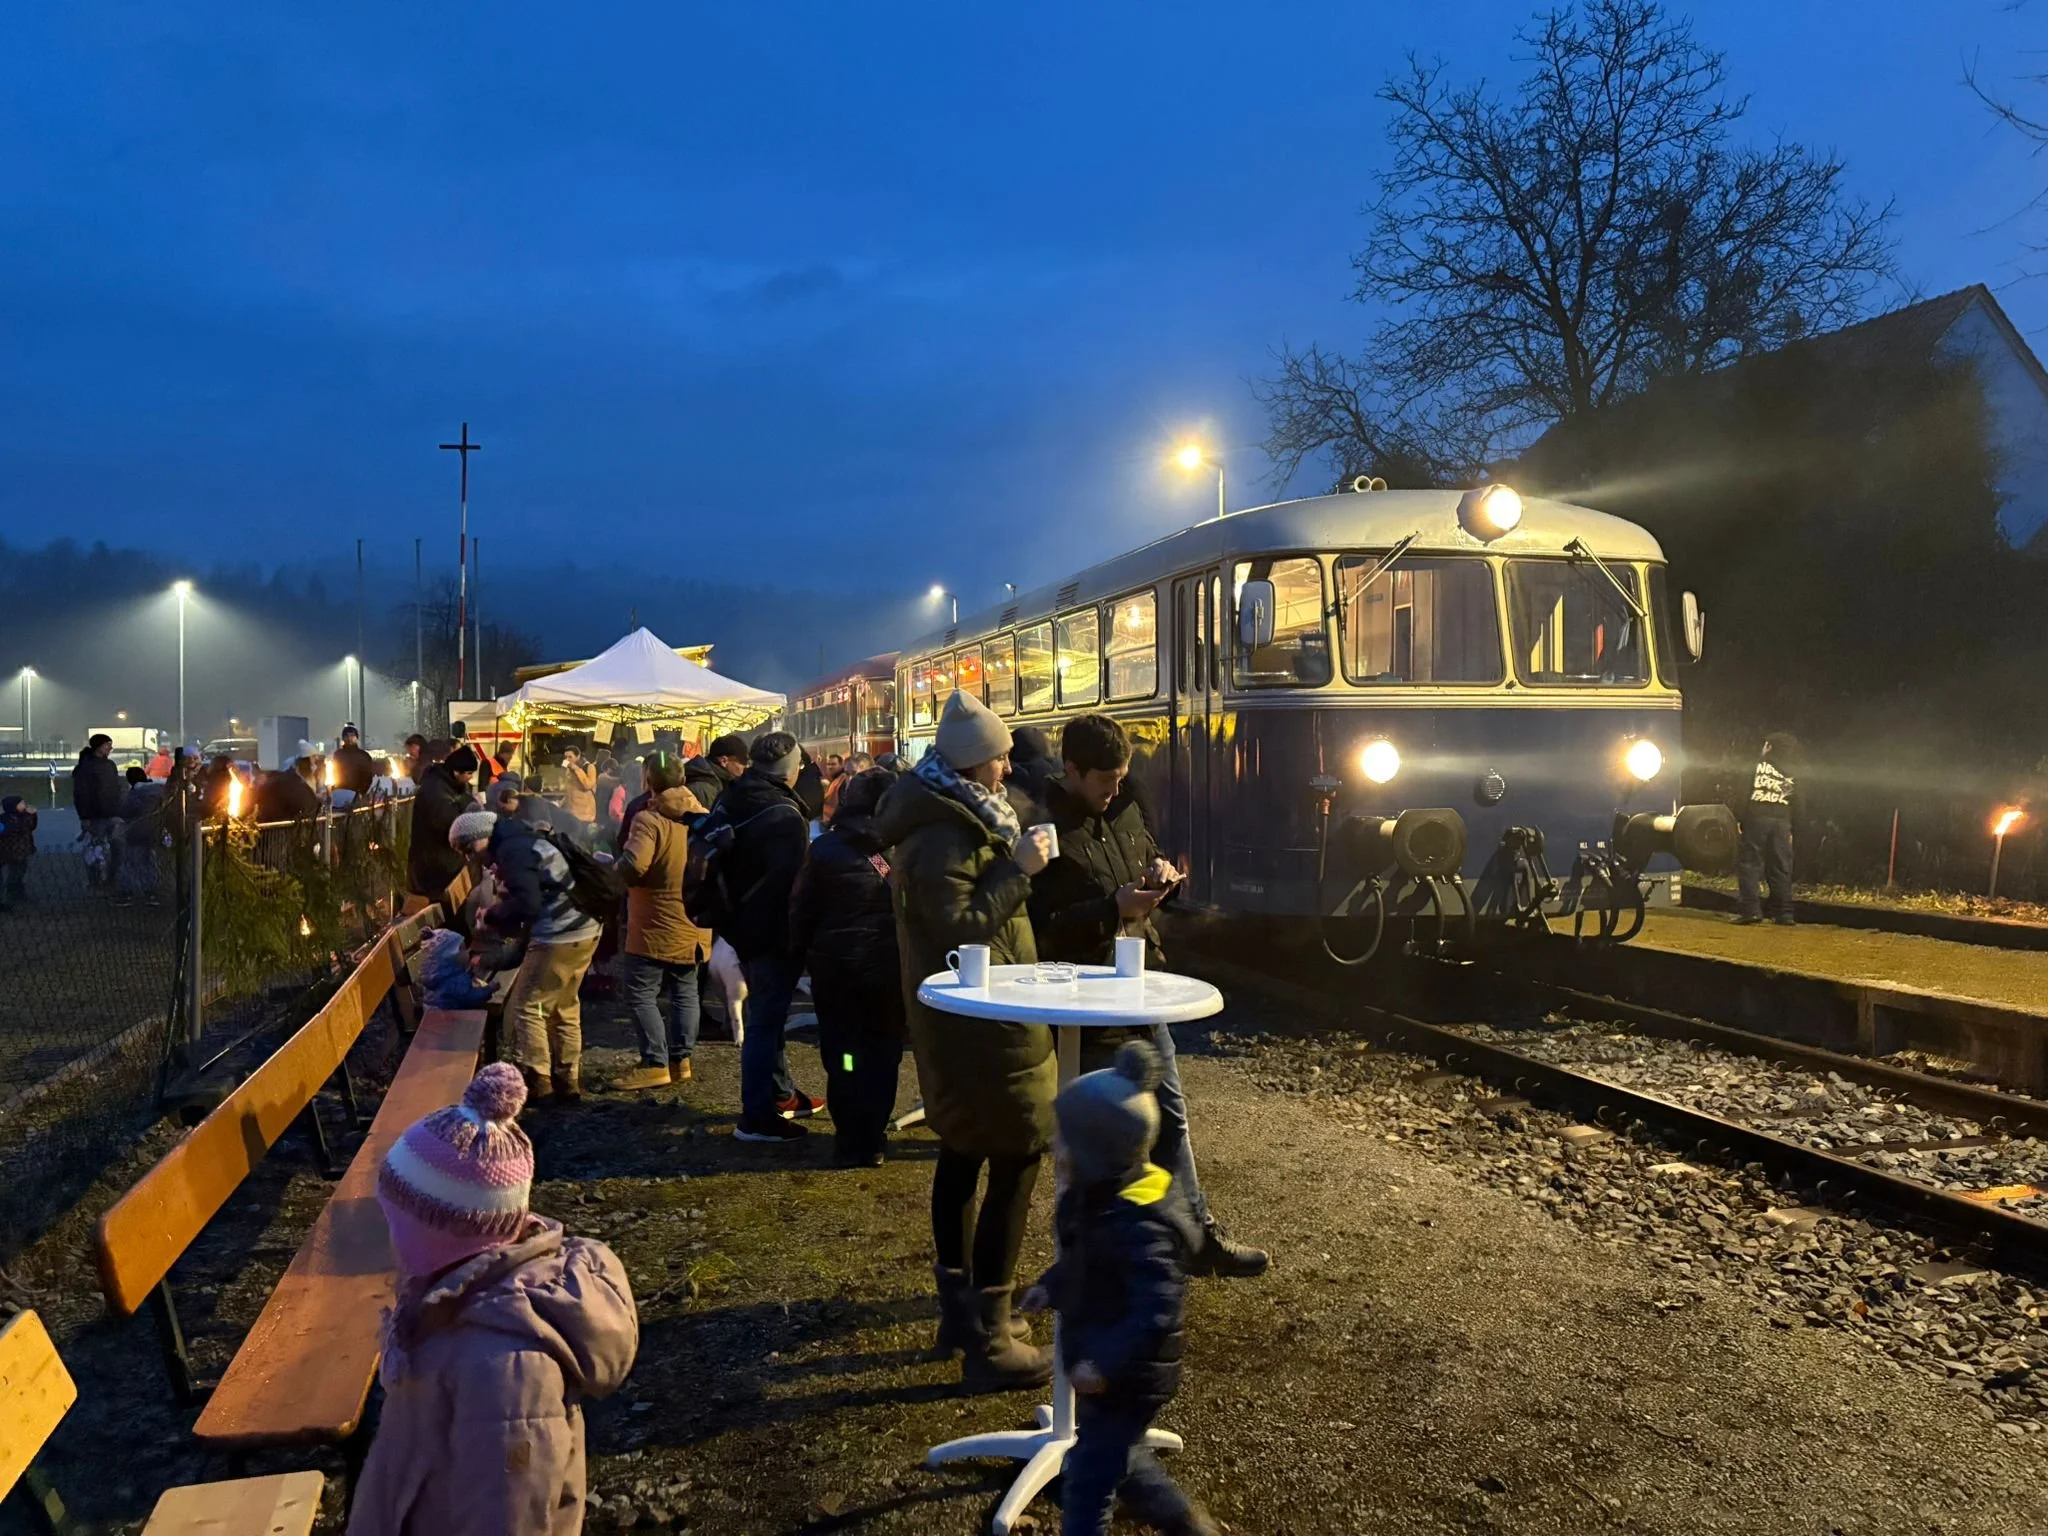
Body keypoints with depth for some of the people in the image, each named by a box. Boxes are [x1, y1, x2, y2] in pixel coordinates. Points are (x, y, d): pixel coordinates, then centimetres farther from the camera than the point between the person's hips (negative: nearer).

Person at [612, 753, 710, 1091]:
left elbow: (633, 867, -28)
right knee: (685, 992, 14)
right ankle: (681, 1058, 17)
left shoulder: (648, 818, -18)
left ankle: (655, 1064, -5)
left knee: (641, 994, -1)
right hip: (693, 925, 7)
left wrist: (618, 864, -8)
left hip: (656, 926, -7)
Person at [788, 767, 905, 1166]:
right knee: (881, 1053, 10)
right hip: (888, 965, 0)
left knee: (840, 1054, 9)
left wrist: (799, 954, 11)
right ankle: (872, 1139, 11)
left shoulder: (825, 848, -4)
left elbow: (802, 909, 0)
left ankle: (850, 1140, 10)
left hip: (834, 966, 0)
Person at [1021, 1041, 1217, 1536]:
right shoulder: (1095, 1197, -3)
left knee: (1087, 1486, 3)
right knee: (1121, 1460, 28)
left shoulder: (1137, 1225, -33)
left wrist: (1106, 1364, -34)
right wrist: (1051, 1286, 6)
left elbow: (1158, 1311, -35)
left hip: (1125, 1382, -10)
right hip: (1102, 1369, 10)